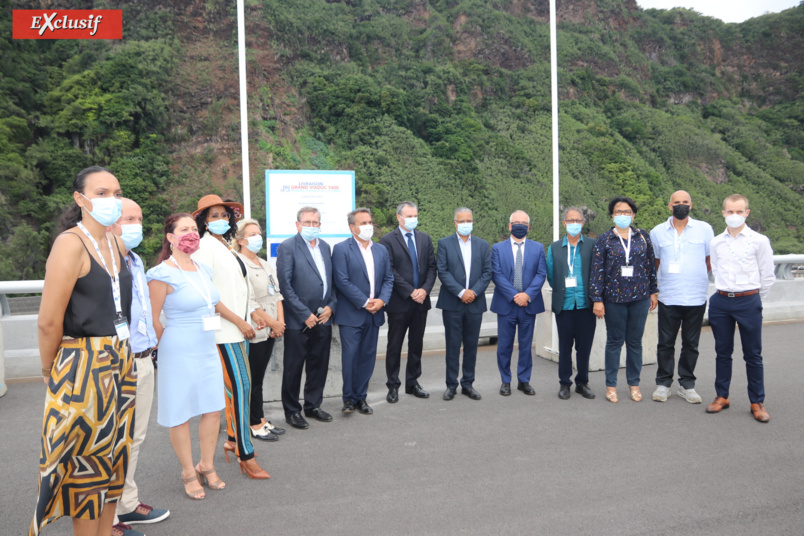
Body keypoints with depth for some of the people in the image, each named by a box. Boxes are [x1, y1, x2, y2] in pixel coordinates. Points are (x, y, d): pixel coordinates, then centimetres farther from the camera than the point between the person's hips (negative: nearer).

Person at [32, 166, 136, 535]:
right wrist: (51, 371, -6)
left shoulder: (118, 246, 8)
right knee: (87, 463, 6)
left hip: (121, 362, 7)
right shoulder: (71, 243, -15)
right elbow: (49, 322, -17)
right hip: (83, 366, -7)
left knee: (113, 456, 16)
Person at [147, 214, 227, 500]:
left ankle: (207, 466, 27)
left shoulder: (204, 270, 9)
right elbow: (153, 320, -11)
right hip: (179, 353, -7)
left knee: (213, 409, 10)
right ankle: (188, 472, 22)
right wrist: (171, 346, 0)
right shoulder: (163, 274, -13)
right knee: (180, 415, 5)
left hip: (208, 350, 7)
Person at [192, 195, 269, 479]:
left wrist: (251, 314, 15)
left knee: (236, 387, 14)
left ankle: (233, 440, 29)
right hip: (223, 330, -9)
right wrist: (239, 321, -15)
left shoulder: (226, 247, 16)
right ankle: (246, 456, -2)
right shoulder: (204, 247, -10)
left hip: (238, 328, 9)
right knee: (240, 387, -9)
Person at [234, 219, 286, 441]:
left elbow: (277, 295, 14)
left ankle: (261, 420, 22)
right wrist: (273, 323, -12)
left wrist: (280, 322, 0)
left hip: (270, 331, 8)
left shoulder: (266, 265, 16)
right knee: (253, 379, 2)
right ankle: (255, 424, 12)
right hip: (253, 332, -8)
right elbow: (249, 303, -17)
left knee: (259, 378, 15)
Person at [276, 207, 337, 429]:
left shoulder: (325, 246, 12)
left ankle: (313, 405, 29)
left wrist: (331, 306, 0)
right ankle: (292, 411, 19)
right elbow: (285, 285, -13)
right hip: (298, 320, -6)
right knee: (293, 367, 5)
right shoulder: (287, 247, -8)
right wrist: (305, 314, -14)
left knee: (319, 365, 13)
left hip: (323, 318, 6)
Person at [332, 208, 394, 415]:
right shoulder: (341, 249, -5)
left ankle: (361, 396, 21)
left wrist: (381, 300, -7)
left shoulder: (381, 250, 12)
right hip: (351, 314, -5)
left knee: (368, 356, 9)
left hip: (374, 314, 5)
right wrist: (365, 303, -15)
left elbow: (388, 279, 11)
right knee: (350, 356, -2)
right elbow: (342, 281, -13)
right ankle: (348, 398, 12)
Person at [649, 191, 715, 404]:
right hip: (668, 297, 0)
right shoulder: (657, 232, 6)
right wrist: (665, 282, 7)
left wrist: (696, 280, 8)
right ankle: (663, 383, 15)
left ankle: (687, 385, 19)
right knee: (665, 343, 4)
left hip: (696, 298, 0)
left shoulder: (704, 229, 4)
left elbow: (710, 260, 12)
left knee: (691, 344, 8)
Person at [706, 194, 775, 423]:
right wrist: (724, 293, 13)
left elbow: (767, 276, 2)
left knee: (753, 355, 4)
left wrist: (754, 299, 8)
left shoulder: (759, 241, -3)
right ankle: (722, 396, 23)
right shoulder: (716, 242, 5)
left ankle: (757, 402, 15)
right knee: (723, 352, 11)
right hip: (721, 301, 3)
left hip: (748, 301, -3)